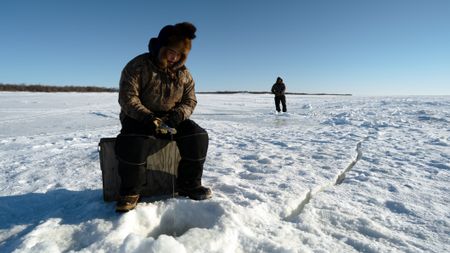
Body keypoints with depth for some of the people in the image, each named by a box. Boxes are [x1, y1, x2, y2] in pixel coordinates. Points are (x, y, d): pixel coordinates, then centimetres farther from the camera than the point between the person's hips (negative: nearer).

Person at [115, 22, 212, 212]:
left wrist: (177, 115, -17)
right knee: (131, 140, -36)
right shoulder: (138, 65, -10)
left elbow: (190, 101, 5)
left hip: (171, 118, 4)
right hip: (138, 118, -3)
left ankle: (189, 184, -7)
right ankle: (130, 192, -16)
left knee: (198, 136, -21)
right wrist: (148, 118, -30)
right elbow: (127, 98, -16)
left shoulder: (183, 74, 3)